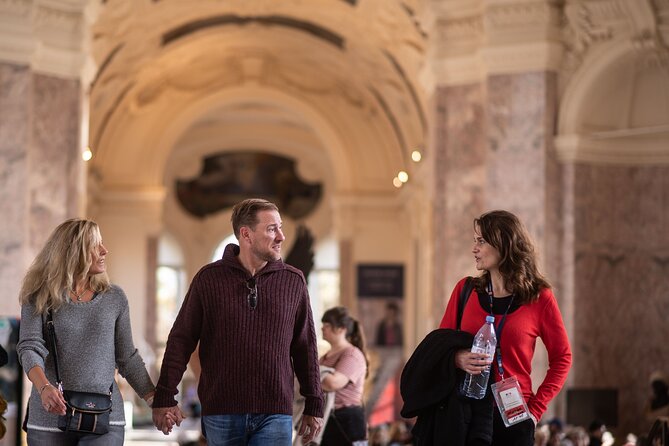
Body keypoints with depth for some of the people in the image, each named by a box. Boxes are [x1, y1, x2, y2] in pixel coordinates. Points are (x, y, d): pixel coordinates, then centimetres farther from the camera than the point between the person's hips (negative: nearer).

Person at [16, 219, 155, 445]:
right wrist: (44, 387, -29)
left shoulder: (114, 298, 9)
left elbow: (127, 357, 14)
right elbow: (29, 348, -10)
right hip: (51, 416, 0)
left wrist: (156, 402, 8)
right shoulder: (39, 299, 3)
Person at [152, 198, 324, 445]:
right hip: (221, 413, 0)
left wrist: (314, 406, 9)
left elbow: (306, 348, 10)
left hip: (275, 414, 0)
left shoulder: (293, 281, 5)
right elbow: (181, 340, 3)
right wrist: (165, 398, -1)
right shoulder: (209, 278, 1)